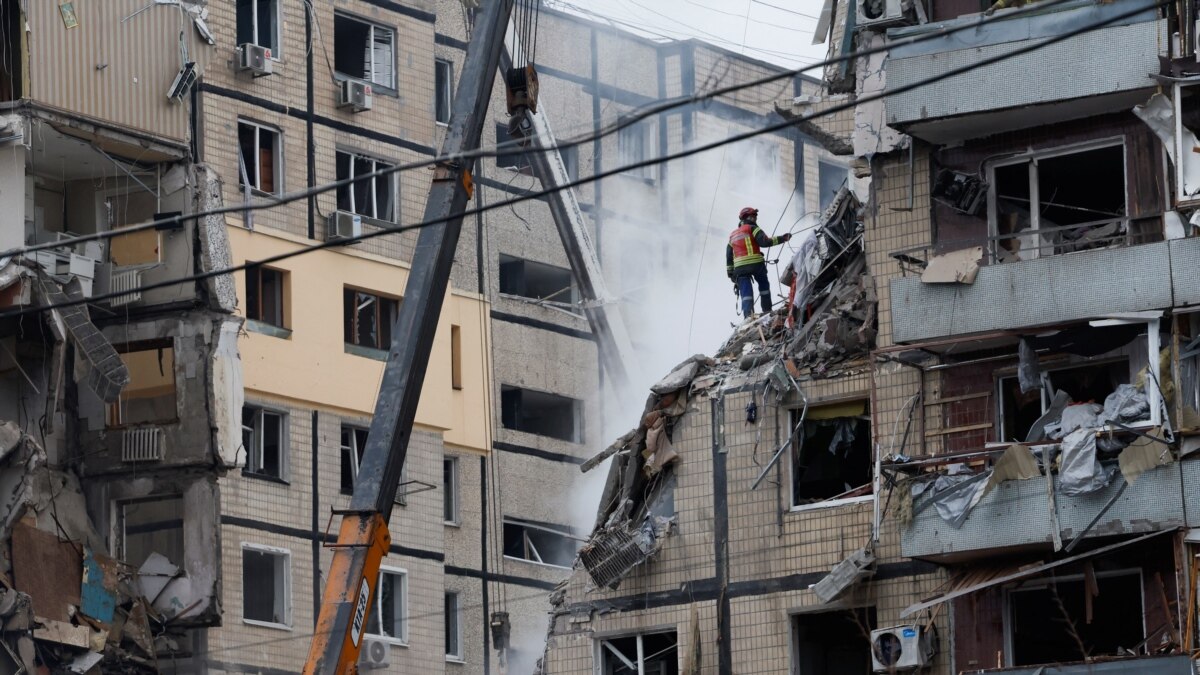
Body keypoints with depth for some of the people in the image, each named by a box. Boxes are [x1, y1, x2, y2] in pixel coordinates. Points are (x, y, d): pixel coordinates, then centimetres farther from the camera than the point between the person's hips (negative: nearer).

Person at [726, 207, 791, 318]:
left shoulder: (733, 235, 24)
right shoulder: (752, 228, 4)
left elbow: (729, 256, 22)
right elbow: (764, 242, -12)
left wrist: (730, 273, 23)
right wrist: (781, 239, -7)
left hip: (739, 267, 4)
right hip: (756, 263, -4)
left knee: (746, 292, -2)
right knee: (764, 286, 16)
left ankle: (748, 315, -19)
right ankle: (767, 310, 11)